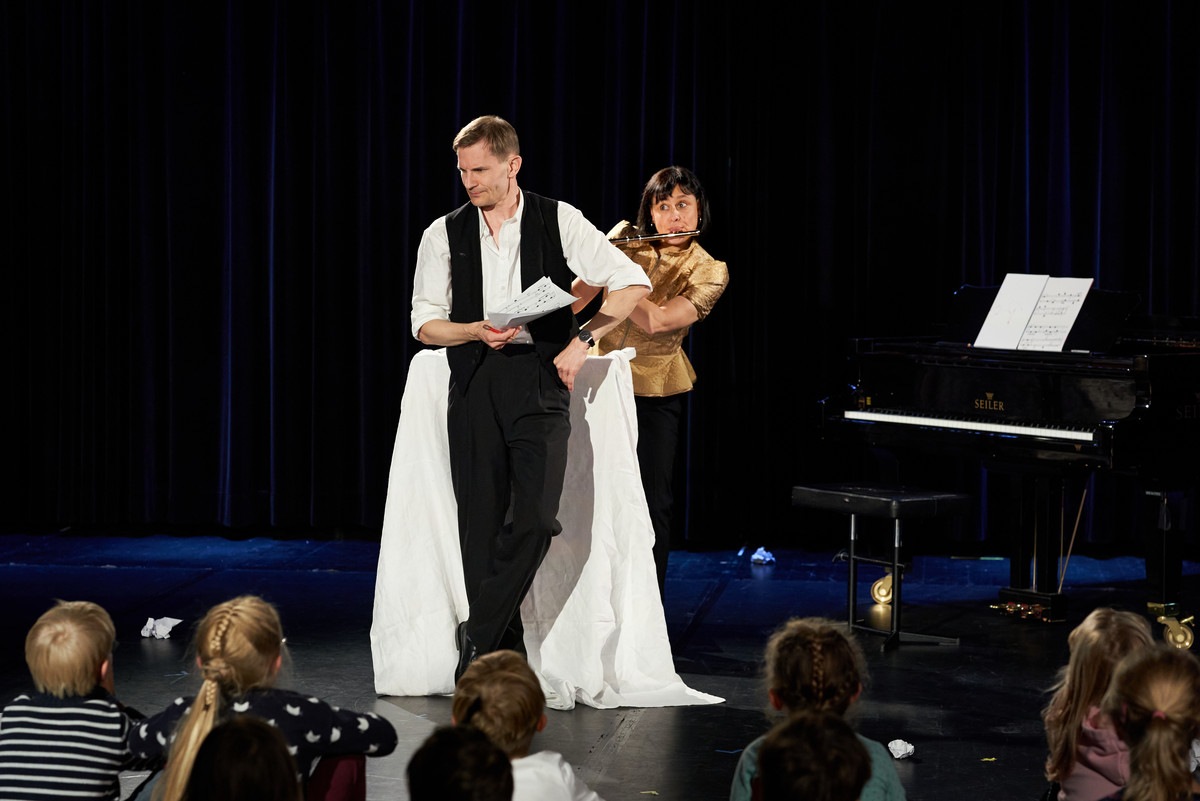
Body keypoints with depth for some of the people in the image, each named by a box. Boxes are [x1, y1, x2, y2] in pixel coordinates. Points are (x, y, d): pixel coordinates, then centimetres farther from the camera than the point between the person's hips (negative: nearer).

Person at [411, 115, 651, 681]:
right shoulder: (444, 235, 8)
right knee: (481, 522, 0)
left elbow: (633, 283, 3)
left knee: (536, 517, -16)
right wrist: (478, 330, -9)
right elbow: (425, 323, 9)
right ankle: (502, 654, 8)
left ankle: (477, 634, -1)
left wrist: (582, 340, -6)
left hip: (539, 377, -2)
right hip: (474, 380, 2)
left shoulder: (559, 222, 3)